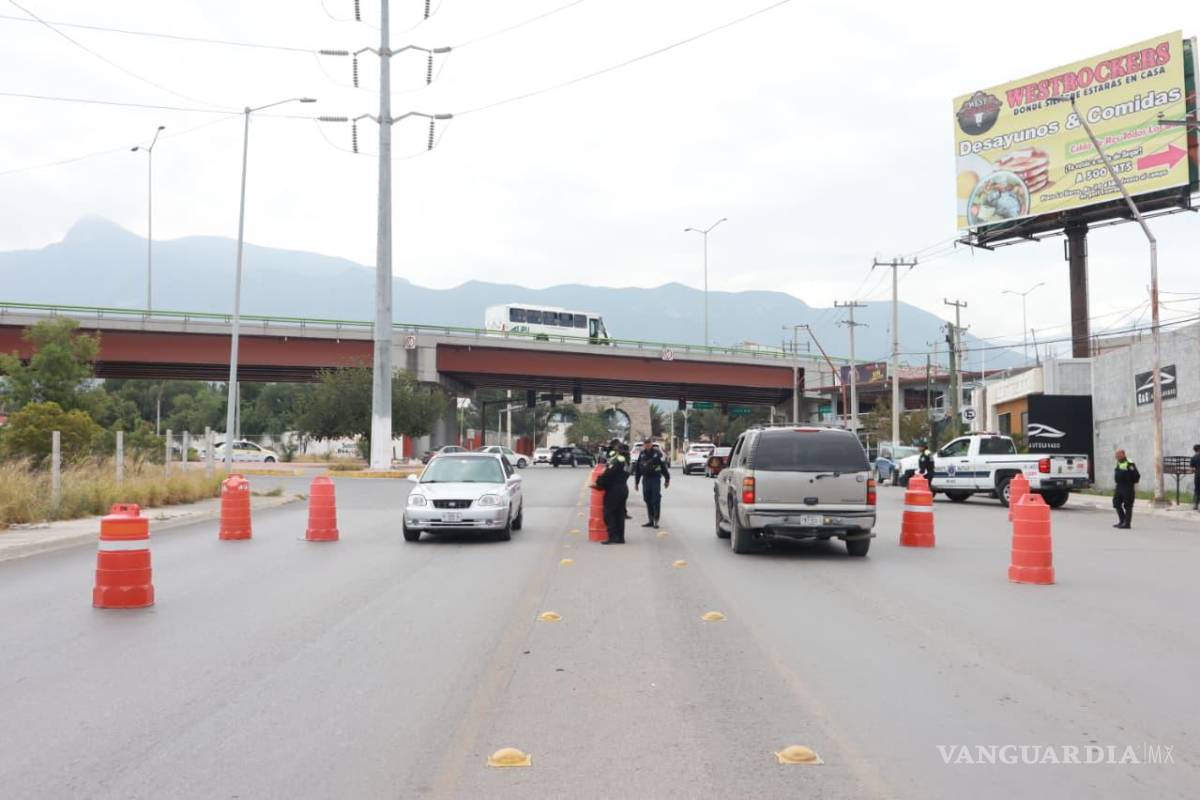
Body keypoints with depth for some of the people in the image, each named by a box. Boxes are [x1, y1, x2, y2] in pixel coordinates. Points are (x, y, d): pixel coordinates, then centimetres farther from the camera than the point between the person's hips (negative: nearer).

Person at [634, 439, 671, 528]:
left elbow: (664, 466, -4)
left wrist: (667, 479, -3)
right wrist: (636, 482, 12)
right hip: (645, 480, 5)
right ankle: (650, 520, 16)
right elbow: (637, 469, 12)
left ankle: (656, 520, 0)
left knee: (656, 500, -5)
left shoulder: (657, 452, -7)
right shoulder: (642, 454, 6)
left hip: (656, 479, -5)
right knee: (648, 501, 8)